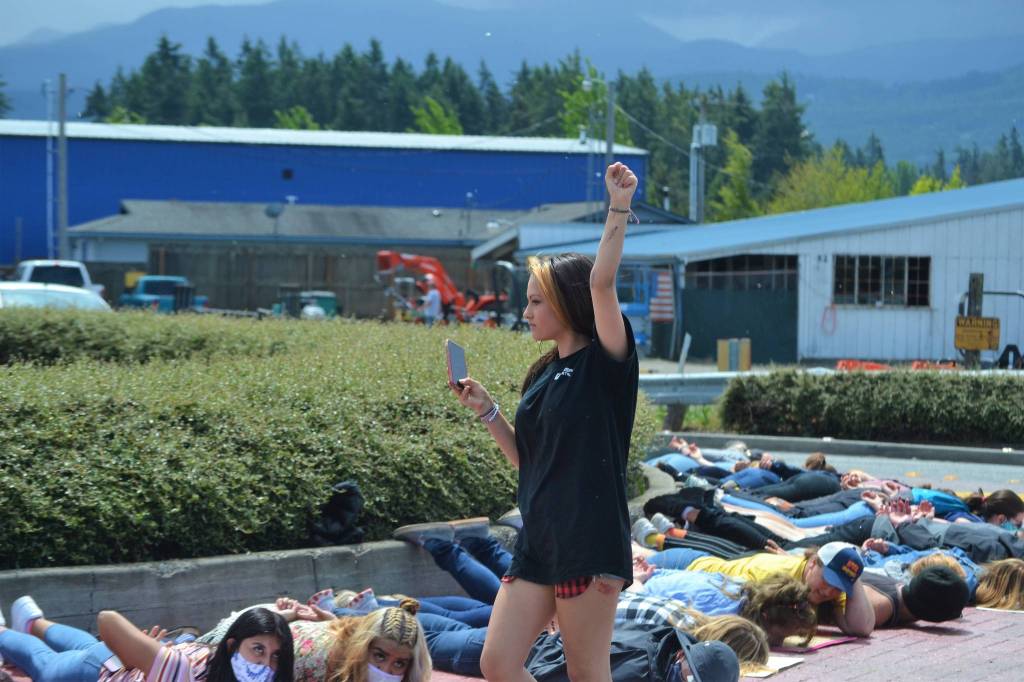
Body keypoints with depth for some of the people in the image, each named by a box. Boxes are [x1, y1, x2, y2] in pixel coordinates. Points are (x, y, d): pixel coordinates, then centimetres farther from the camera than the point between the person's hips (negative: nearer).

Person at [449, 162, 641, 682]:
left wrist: (619, 208, -27)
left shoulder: (604, 361, -6)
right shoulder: (543, 376, 15)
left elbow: (601, 282, -22)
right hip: (538, 541, 8)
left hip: (588, 542, -8)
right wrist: (486, 411, 10)